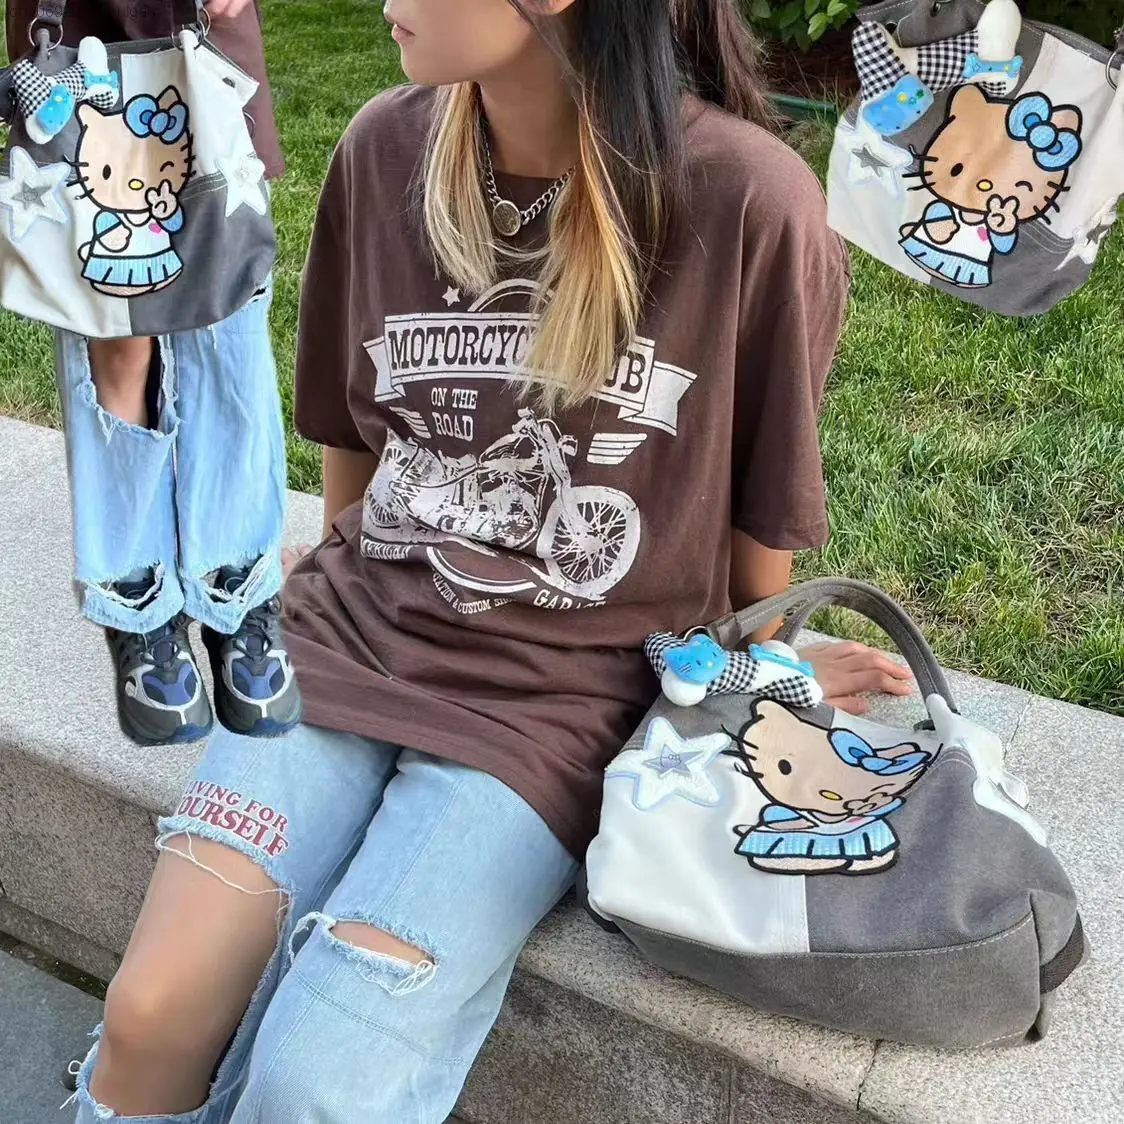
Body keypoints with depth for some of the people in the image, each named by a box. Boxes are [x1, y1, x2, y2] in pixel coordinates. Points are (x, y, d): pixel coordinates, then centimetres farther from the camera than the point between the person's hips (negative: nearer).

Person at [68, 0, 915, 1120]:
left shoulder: (749, 202, -15)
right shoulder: (383, 148, -1)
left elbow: (760, 513, -1)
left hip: (561, 692, -3)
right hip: (356, 635, 4)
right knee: (149, 1020, -10)